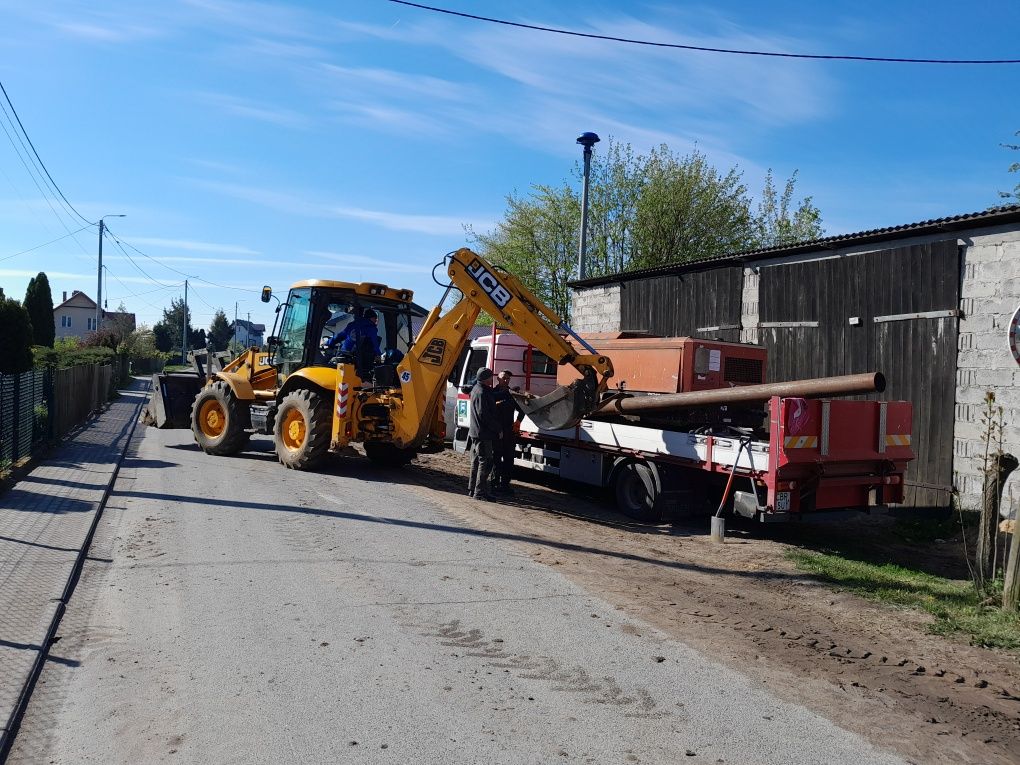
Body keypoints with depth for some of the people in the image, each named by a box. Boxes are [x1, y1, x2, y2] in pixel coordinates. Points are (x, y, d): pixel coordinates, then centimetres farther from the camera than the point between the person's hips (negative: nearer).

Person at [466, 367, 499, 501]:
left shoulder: (476, 389, 14)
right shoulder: (482, 393, -18)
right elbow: (484, 415, -22)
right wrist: (497, 428, -15)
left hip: (475, 432, 11)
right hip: (483, 434, -11)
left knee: (476, 462, 15)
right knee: (485, 462, -7)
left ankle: (472, 490, 22)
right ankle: (480, 492, -7)